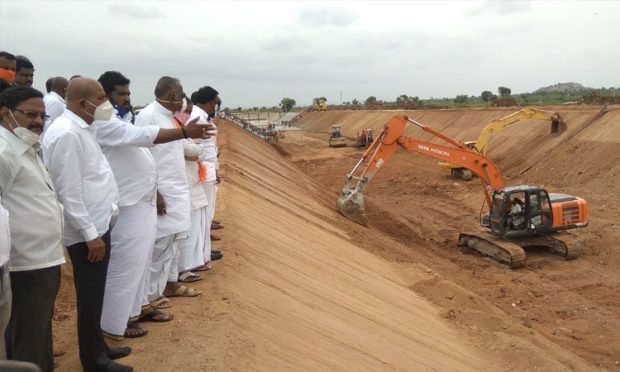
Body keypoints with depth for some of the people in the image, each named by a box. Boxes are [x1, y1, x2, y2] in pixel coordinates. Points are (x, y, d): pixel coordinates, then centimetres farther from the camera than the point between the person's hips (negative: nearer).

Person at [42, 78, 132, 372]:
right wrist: (90, 234, -19)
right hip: (87, 231, -9)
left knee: (95, 294, 19)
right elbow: (69, 191, -22)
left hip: (98, 224, 9)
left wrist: (98, 227, 16)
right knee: (89, 297, 4)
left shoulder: (81, 128, 11)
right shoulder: (67, 134, -19)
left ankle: (97, 346, 34)